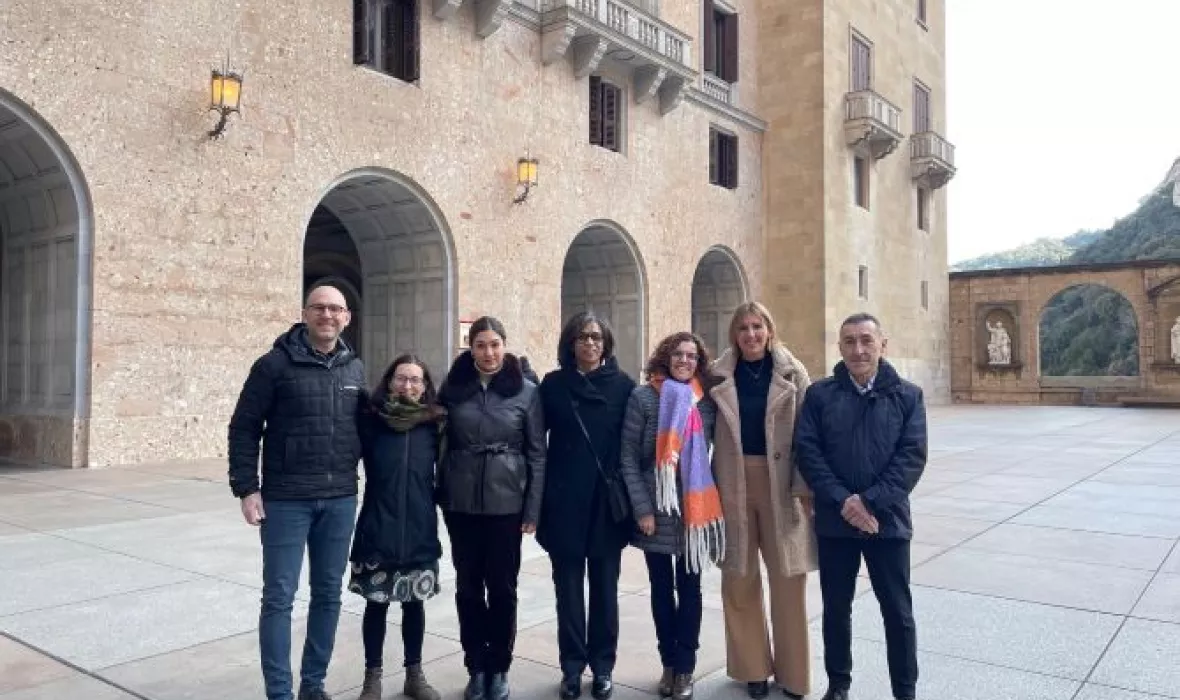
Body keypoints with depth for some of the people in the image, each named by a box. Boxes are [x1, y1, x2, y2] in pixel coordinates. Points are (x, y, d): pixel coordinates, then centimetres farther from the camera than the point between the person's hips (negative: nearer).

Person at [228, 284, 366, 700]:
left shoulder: (354, 369, 7)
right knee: (279, 597, 2)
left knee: (328, 594, 12)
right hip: (286, 500, -4)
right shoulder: (274, 364, -7)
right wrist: (246, 488, -10)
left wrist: (352, 475, 10)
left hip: (340, 499, 4)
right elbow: (244, 428, -5)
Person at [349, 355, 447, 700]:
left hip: (420, 531, 2)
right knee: (376, 603, 8)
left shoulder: (435, 423, -1)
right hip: (377, 530, -1)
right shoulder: (371, 421, -5)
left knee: (415, 603, 12)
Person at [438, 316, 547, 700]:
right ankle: (476, 667, 25)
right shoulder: (452, 388, 2)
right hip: (461, 502, 2)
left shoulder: (526, 391, -3)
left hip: (507, 502, -1)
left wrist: (533, 510, -6)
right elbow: (441, 443, 5)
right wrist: (439, 495, -1)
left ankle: (498, 668, 23)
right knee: (468, 586, 10)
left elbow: (537, 454, -2)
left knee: (502, 587, 7)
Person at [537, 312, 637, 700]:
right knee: (568, 587, 8)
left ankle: (603, 666, 23)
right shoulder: (553, 384, 2)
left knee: (604, 586, 10)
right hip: (565, 501, 0)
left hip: (607, 501, 0)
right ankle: (572, 666, 21)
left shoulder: (623, 385, 1)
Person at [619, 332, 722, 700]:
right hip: (655, 511, -1)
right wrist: (642, 508, -10)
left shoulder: (707, 402, 1)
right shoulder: (643, 397, -6)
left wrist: (711, 503, 1)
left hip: (695, 509, 1)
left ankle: (685, 667, 20)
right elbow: (628, 458, -6)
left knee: (689, 588, 8)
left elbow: (712, 453, 9)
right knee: (662, 589, 11)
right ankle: (669, 663, 26)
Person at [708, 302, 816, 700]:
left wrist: (806, 486, -9)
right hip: (733, 484, 1)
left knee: (788, 579, 5)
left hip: (781, 484, -1)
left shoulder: (792, 373, 0)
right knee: (739, 579, 8)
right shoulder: (719, 376, 2)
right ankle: (753, 667, 25)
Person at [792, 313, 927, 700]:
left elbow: (912, 456, -8)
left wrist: (869, 501, -17)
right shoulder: (819, 394, 1)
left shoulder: (907, 396, 1)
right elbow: (807, 451, -5)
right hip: (834, 521, 1)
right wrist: (842, 501, -15)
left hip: (888, 520, 0)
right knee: (836, 607, 13)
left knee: (898, 611, 8)